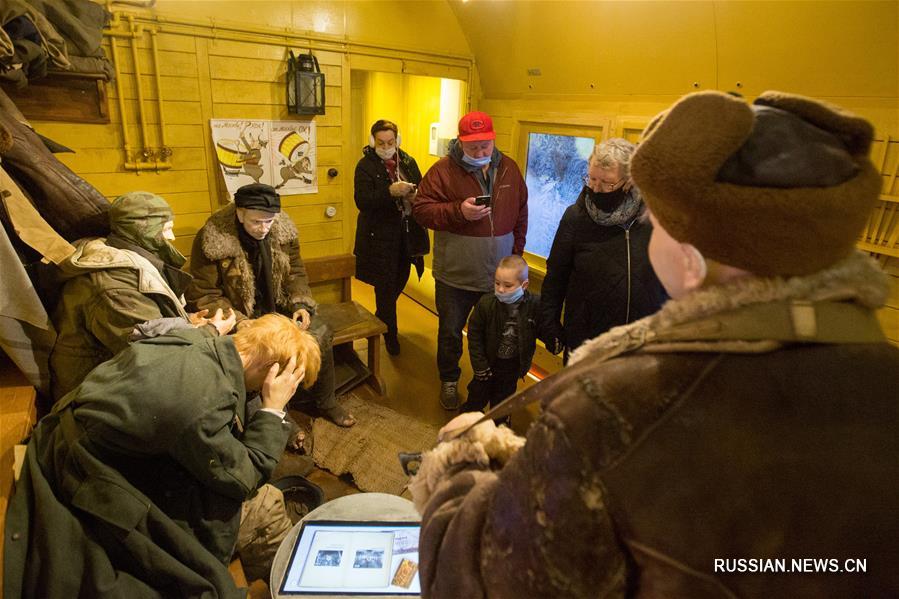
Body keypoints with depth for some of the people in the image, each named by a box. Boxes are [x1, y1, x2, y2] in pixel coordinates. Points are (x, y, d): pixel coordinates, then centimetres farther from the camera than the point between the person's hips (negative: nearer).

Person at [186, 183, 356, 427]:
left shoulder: (283, 229, -7)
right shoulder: (211, 240, -20)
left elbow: (296, 271, 6)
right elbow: (203, 296, -14)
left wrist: (301, 304, -10)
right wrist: (238, 321, -26)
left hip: (280, 308, 4)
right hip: (240, 316, -4)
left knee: (320, 334, -16)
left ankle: (325, 401, 8)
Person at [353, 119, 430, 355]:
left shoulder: (408, 162, 7)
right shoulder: (365, 165, -7)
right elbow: (362, 201, -19)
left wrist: (415, 195, -13)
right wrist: (390, 191, -33)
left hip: (407, 233, 5)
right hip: (380, 236, -5)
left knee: (400, 280, 17)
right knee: (385, 287, 2)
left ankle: (380, 318, 44)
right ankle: (390, 334, 20)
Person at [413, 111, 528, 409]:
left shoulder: (509, 168, 4)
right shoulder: (443, 170, -9)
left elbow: (521, 214, 12)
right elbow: (421, 210, -12)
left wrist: (516, 253, 10)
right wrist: (459, 211, -25)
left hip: (499, 274, 4)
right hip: (455, 274, -3)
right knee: (450, 332, 12)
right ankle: (449, 381, 35)